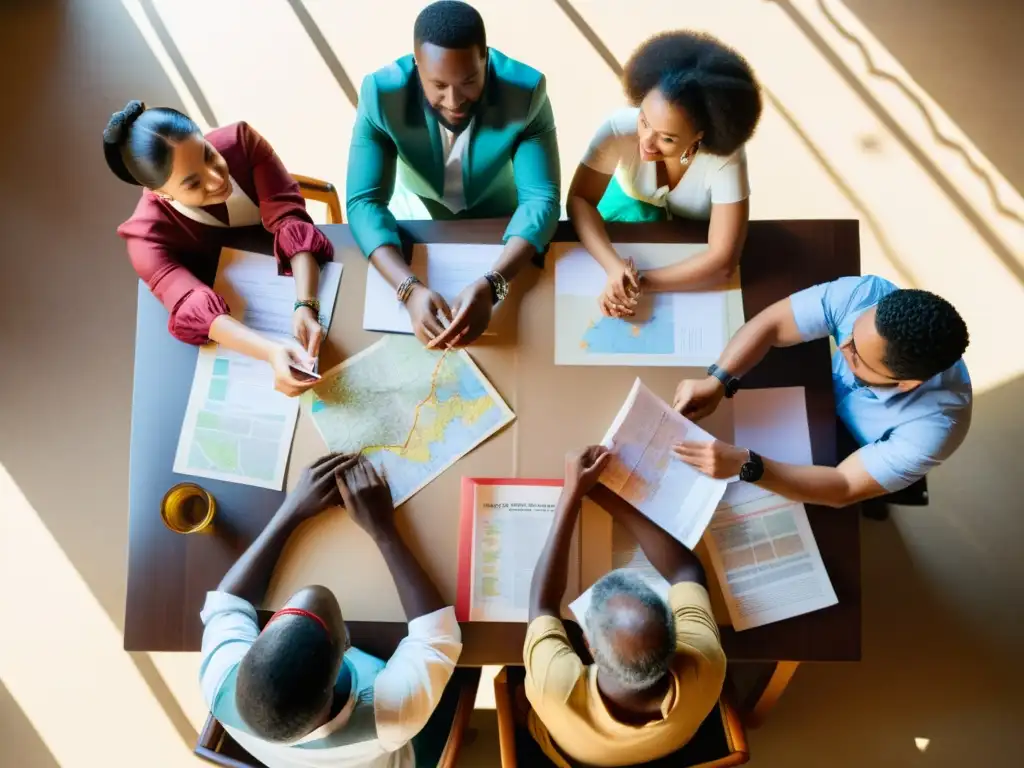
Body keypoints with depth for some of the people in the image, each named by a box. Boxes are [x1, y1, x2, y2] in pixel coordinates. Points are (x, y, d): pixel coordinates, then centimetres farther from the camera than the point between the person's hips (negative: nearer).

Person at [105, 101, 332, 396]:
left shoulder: (240, 140, -21)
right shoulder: (148, 234, -26)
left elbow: (289, 221, -28)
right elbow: (197, 309, -40)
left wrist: (306, 306, -45)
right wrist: (273, 352, -59)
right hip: (238, 330, -2)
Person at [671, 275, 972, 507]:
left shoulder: (934, 425, -40)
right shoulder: (867, 295, -34)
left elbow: (843, 489, -36)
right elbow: (771, 324, -27)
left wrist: (743, 464, -50)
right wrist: (716, 381, -43)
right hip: (824, 399, 3)